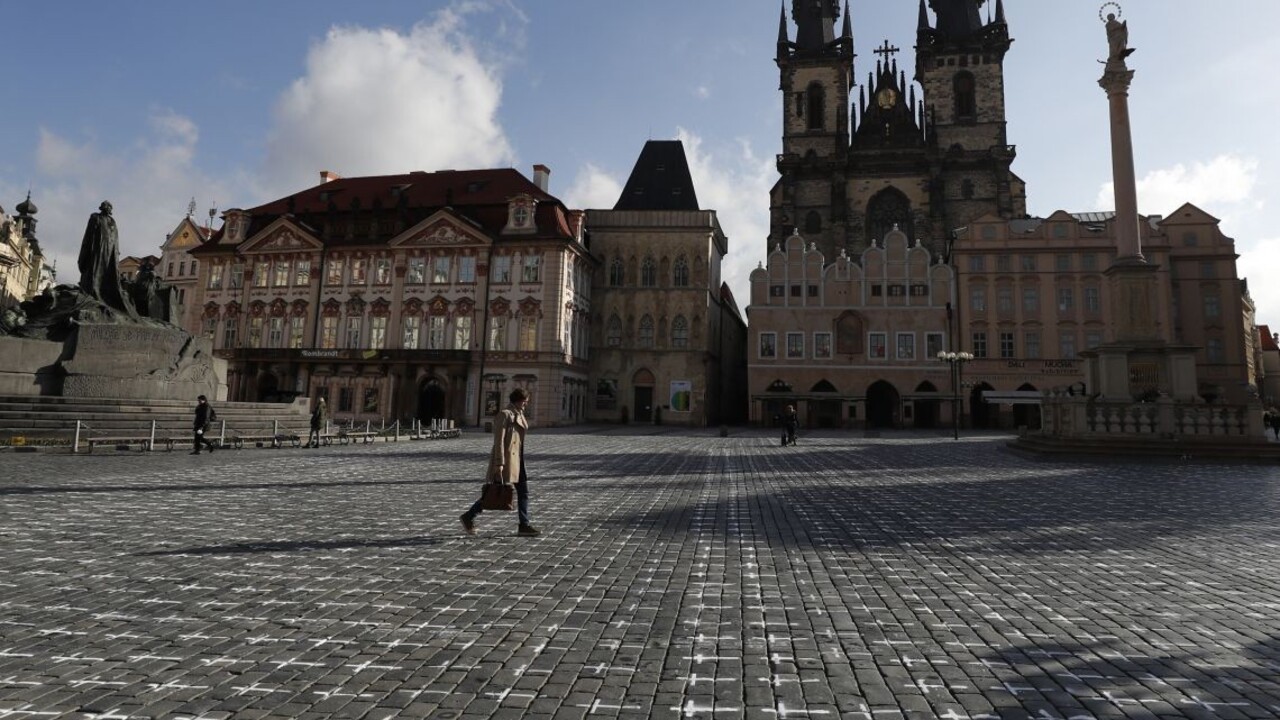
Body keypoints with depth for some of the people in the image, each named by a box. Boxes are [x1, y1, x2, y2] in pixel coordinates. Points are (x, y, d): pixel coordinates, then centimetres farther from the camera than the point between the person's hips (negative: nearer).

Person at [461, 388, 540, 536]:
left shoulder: (519, 414, 13)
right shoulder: (504, 414, -13)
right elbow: (499, 440, -17)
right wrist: (499, 463, -22)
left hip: (517, 460, 9)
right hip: (505, 459, -9)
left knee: (523, 492, 5)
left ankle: (524, 526, 8)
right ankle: (469, 517, 15)